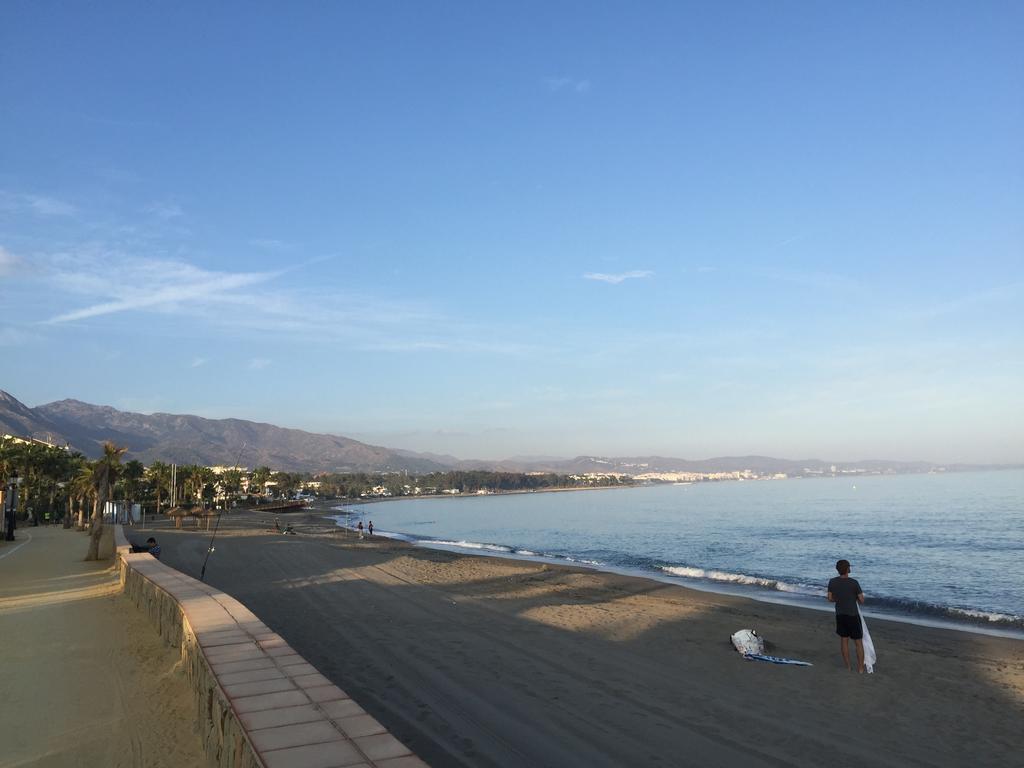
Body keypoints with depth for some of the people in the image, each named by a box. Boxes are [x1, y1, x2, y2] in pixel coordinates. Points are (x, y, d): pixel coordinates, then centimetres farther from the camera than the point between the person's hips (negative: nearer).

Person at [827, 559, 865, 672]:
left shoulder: (832, 582, -6)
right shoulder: (854, 583, -17)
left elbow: (830, 599, 3)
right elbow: (862, 601, -10)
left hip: (840, 615, 4)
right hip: (853, 616, -4)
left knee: (844, 640, 14)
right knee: (858, 642, 10)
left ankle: (847, 666, 22)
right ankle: (860, 668, 15)